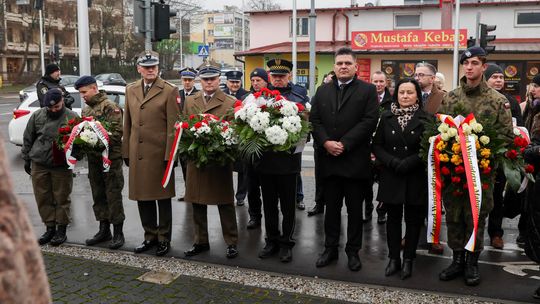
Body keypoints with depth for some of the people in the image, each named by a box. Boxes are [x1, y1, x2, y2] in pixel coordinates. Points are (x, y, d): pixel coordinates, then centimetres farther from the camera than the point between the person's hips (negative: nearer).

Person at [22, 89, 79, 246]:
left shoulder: (72, 117, -3)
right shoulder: (37, 116, 4)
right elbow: (27, 139, 12)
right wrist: (27, 159, 12)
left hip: (62, 166, -2)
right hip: (39, 165, 3)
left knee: (62, 198, 3)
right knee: (43, 198, 8)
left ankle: (61, 230, 15)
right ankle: (50, 228, 21)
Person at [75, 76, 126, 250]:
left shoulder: (110, 107, -9)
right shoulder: (86, 109, 16)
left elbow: (117, 132, -17)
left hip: (110, 158, -8)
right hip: (93, 158, 8)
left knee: (113, 196, -3)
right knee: (98, 196, 13)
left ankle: (118, 233, 5)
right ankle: (104, 230, 24)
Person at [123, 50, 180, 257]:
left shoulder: (169, 91, -5)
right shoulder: (130, 90, 11)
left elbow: (172, 125, -8)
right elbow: (127, 123, 13)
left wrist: (170, 154, -12)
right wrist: (126, 151, 10)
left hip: (159, 153, -5)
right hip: (137, 153, 5)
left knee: (163, 197, 6)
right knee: (142, 197, 12)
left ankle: (164, 238, 19)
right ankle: (150, 236, 26)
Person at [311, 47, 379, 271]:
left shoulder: (368, 90, 0)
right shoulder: (322, 91, 12)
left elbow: (369, 121, -10)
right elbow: (315, 120, 6)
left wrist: (344, 144, -16)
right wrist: (326, 143, -11)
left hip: (355, 160, -3)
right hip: (329, 159, 3)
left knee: (355, 209, 7)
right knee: (331, 207, 12)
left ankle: (353, 251, 19)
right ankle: (330, 248, 23)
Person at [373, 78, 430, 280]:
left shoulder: (425, 119, -2)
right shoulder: (386, 117, 3)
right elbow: (377, 146, 1)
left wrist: (408, 163, -17)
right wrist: (393, 162, -14)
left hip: (416, 177, -2)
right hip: (391, 176, 2)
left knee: (413, 219, 7)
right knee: (393, 218, 9)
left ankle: (408, 260, 19)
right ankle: (393, 259, 20)